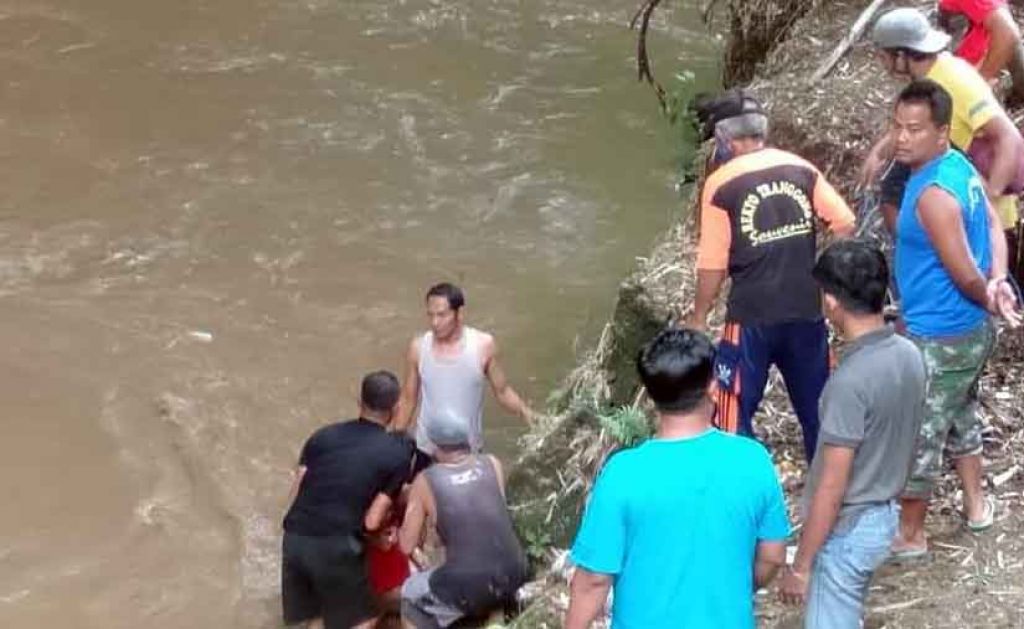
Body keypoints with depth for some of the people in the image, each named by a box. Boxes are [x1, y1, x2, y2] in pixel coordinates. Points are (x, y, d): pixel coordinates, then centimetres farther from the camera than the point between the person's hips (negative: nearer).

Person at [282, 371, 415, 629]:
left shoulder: (324, 435, 12)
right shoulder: (397, 453, 0)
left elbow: (296, 493, 10)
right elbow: (372, 521, -4)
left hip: (294, 538, 5)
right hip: (336, 546, -5)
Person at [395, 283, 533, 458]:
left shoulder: (483, 345, -13)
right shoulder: (418, 348, -10)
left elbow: (502, 391, -2)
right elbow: (408, 399, 2)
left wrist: (525, 412, -18)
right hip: (428, 450, 0)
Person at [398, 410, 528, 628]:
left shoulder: (425, 481, -1)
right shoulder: (492, 464, 7)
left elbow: (407, 546, 4)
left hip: (467, 587, -4)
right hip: (513, 577, 4)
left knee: (411, 596, 25)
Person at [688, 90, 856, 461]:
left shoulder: (721, 184, -9)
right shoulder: (801, 169, 2)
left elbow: (713, 266, -9)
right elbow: (845, 224, 1)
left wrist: (698, 317, 3)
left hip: (752, 317, -4)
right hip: (806, 311, 5)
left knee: (734, 413, 8)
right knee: (816, 406, 18)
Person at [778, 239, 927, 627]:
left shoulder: (850, 381, -29)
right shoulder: (909, 355, -4)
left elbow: (831, 487, -25)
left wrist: (800, 565, -16)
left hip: (847, 530, -8)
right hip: (885, 516, 8)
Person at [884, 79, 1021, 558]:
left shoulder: (933, 194, -29)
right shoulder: (960, 165, 1)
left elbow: (965, 275, -24)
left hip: (939, 338, -10)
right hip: (970, 329, 10)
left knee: (916, 436, 6)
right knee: (960, 418, 28)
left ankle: (909, 535, 21)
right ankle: (975, 506, 44)